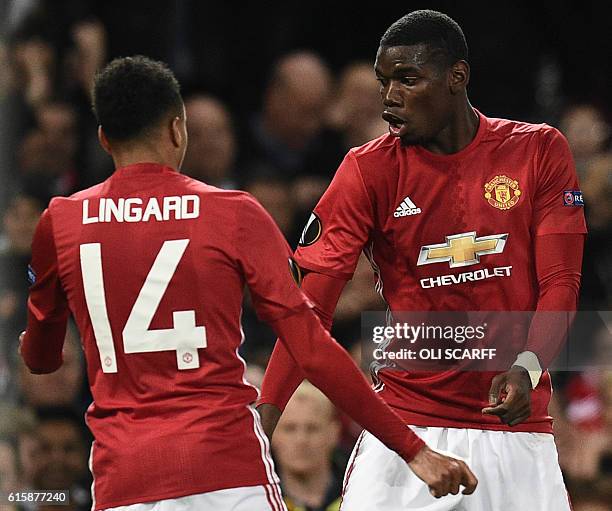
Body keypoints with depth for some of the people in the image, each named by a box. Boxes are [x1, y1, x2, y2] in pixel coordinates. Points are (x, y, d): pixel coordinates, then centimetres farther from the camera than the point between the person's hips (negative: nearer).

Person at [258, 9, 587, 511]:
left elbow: (560, 284, -3)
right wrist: (262, 419, -20)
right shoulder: (369, 169, -2)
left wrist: (526, 367, -23)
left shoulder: (539, 151, 1)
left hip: (516, 424, 1)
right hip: (406, 422, -1)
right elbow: (312, 307, -8)